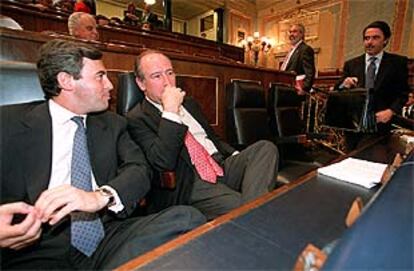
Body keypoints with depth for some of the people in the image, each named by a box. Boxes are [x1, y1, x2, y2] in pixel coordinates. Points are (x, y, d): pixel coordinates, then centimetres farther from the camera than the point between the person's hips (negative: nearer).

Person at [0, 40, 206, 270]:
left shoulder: (113, 124, 13)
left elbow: (140, 169, 0)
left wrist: (101, 196, -20)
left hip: (108, 238, 5)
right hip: (39, 250, -4)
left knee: (188, 218, -19)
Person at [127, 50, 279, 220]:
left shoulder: (189, 103, 20)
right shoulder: (137, 118, -3)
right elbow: (163, 163, -18)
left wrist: (235, 156, 9)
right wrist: (170, 111, -19)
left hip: (222, 165, 8)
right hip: (190, 183, -7)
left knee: (266, 148, -15)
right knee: (236, 207, -33)